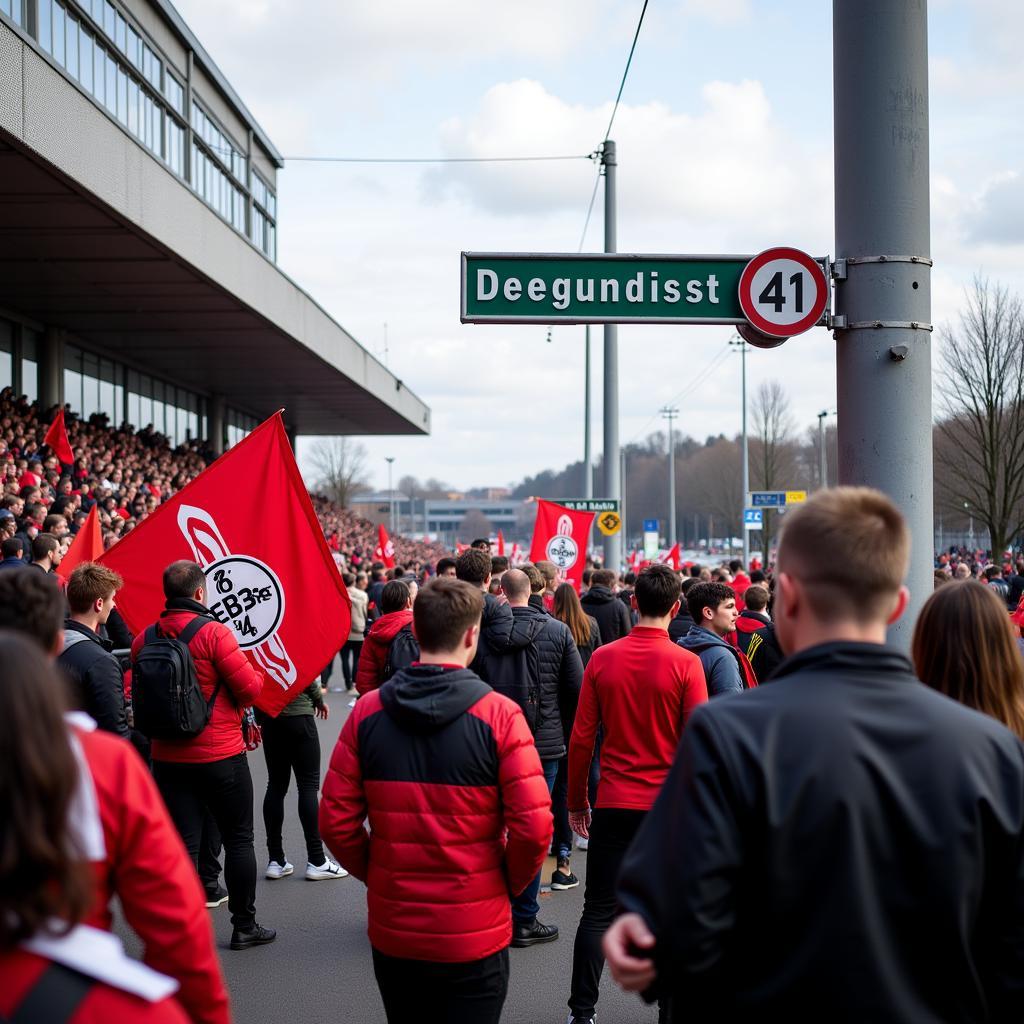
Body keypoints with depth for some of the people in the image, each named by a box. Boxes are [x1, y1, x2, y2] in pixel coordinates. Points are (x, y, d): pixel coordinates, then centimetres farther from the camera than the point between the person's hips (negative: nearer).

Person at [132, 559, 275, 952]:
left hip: (167, 756, 4)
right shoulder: (213, 632, -14)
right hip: (220, 754, -4)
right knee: (238, 839, 10)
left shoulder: (144, 640, 1)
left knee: (183, 843, 7)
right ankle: (244, 926, 18)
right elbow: (250, 687, -15)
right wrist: (255, 674, 6)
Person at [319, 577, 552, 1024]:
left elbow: (335, 821, -5)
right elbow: (534, 827, -17)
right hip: (474, 936, -3)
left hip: (391, 931, 3)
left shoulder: (368, 711, -6)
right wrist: (507, 884, 2)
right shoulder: (499, 714, -14)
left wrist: (377, 874, 10)